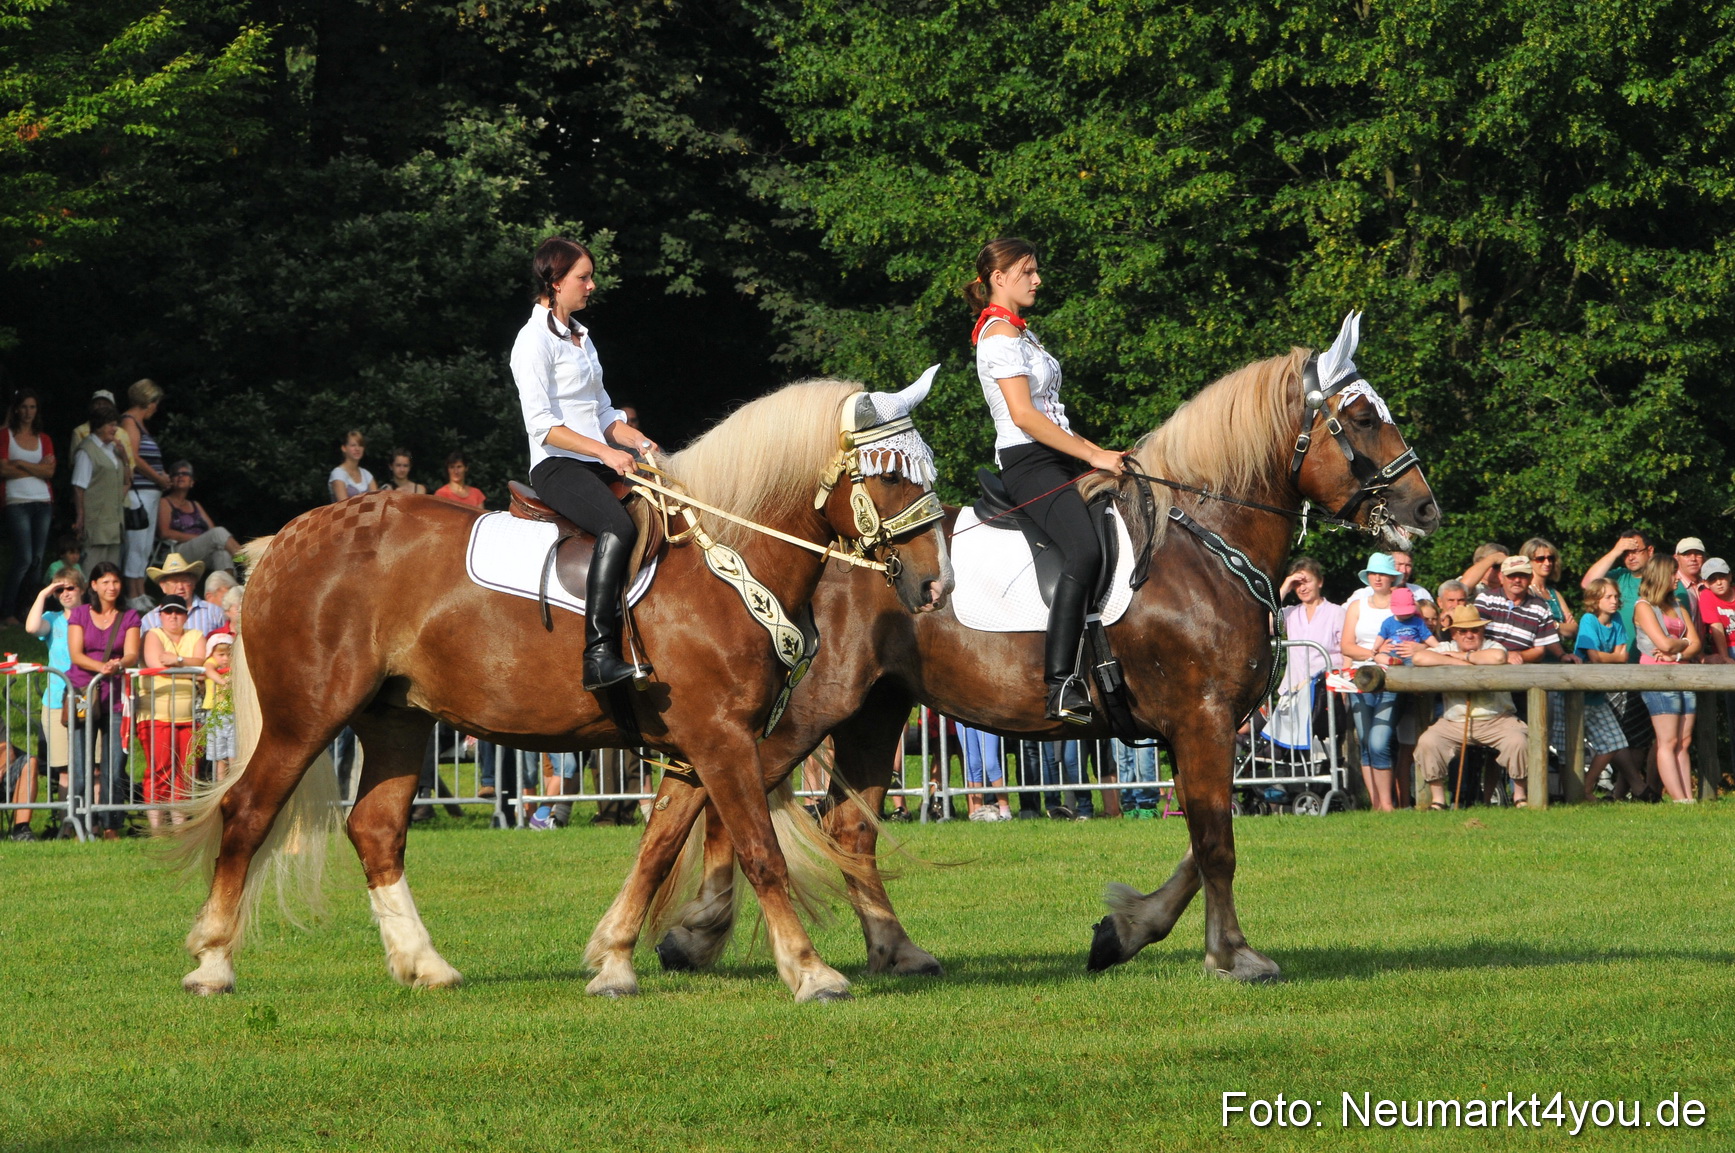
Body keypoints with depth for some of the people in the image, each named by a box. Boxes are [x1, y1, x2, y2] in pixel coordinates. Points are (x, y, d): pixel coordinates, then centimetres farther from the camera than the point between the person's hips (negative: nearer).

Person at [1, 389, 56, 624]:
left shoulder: (44, 439, 15)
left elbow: (50, 471, 1)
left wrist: (21, 464, -7)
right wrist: (36, 469, -3)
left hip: (43, 501, 4)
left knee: (37, 560, -1)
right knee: (24, 559, -13)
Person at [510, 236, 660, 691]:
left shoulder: (581, 337, 22)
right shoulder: (535, 340, -6)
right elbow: (541, 423, -15)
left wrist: (639, 443, 5)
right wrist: (605, 451, -22)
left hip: (600, 465, 9)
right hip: (557, 466, -9)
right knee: (619, 527, -34)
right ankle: (599, 656, -42)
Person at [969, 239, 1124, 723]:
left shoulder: (1020, 333, 23)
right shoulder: (1000, 334, -9)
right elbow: (1023, 415, -18)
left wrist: (1096, 451, 15)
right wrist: (1093, 456, -17)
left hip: (1053, 461, 11)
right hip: (1029, 464, -11)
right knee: (1084, 551, -30)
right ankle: (1062, 685, -39)